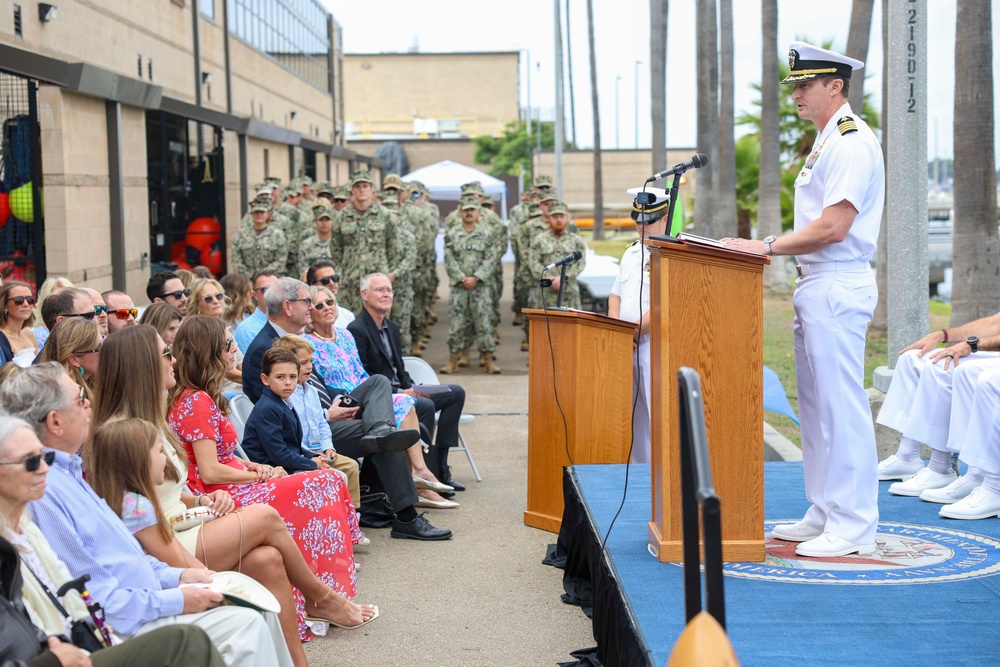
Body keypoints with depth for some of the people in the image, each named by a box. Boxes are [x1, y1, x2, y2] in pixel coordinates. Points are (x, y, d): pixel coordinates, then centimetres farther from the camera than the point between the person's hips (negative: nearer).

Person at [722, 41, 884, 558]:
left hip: (838, 288, -11)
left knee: (841, 406, -8)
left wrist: (767, 246, -19)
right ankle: (825, 514, 21)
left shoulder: (852, 141, -13)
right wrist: (772, 248, 13)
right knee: (816, 406, 13)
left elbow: (832, 227, -21)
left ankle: (854, 526, -3)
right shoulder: (825, 142, 20)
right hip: (815, 287, 11)